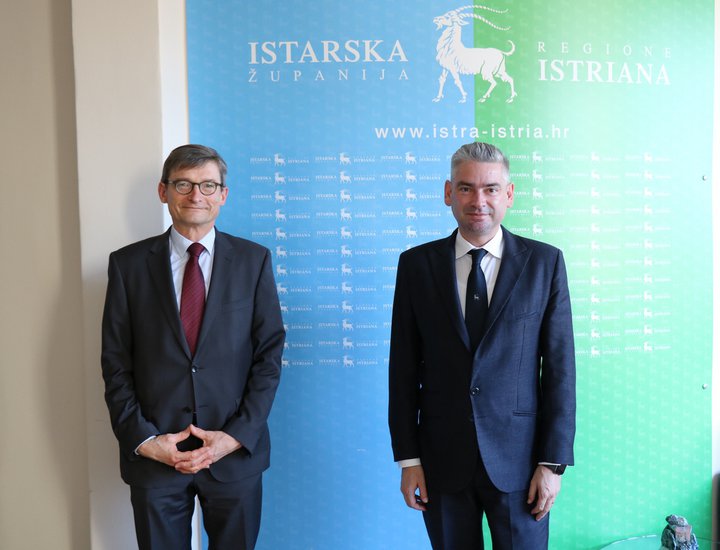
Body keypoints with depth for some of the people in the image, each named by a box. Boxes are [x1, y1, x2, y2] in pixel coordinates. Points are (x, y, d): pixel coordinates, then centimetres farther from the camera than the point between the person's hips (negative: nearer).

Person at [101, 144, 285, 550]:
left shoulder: (253, 260, 0)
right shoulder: (128, 264, 1)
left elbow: (269, 352, -1)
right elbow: (116, 363, 1)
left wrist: (237, 435, -9)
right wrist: (143, 438, -7)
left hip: (235, 454, 0)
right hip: (153, 455, 0)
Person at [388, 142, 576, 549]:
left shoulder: (545, 262, -2)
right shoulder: (417, 264, -1)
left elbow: (560, 366, -2)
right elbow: (404, 368, 1)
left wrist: (553, 461, -5)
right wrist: (408, 458, -1)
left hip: (518, 458, -1)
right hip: (442, 460, 1)